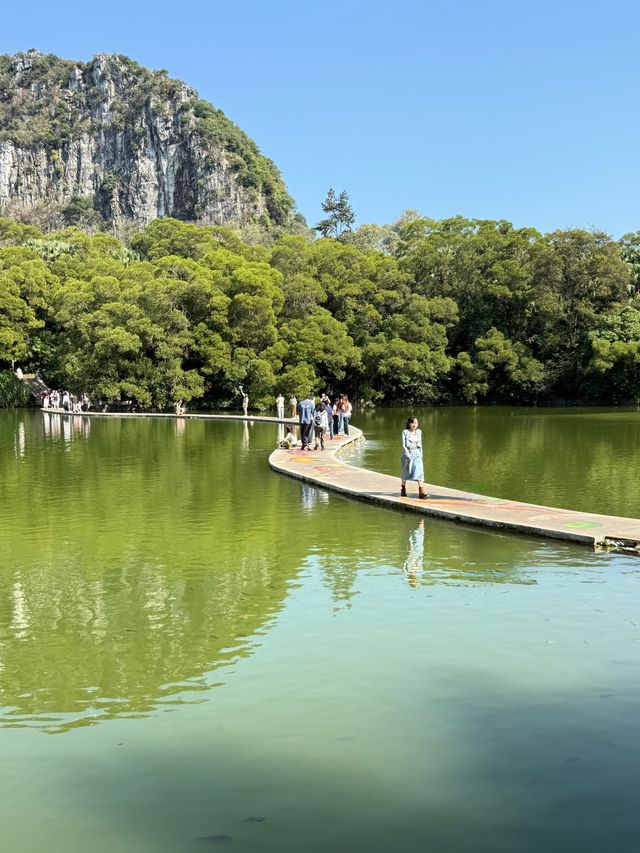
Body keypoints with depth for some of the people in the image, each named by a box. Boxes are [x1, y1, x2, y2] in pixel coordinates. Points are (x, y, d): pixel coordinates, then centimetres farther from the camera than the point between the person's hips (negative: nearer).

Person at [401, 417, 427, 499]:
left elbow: (420, 444, 15)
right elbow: (404, 445, -9)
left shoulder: (419, 432, 7)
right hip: (407, 453, -2)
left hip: (417, 454, 2)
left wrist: (421, 454, 11)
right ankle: (403, 489, 34)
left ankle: (422, 492, -22)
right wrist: (408, 456, -16)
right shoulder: (405, 432, -4)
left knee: (419, 470, -14)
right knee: (406, 473, 10)